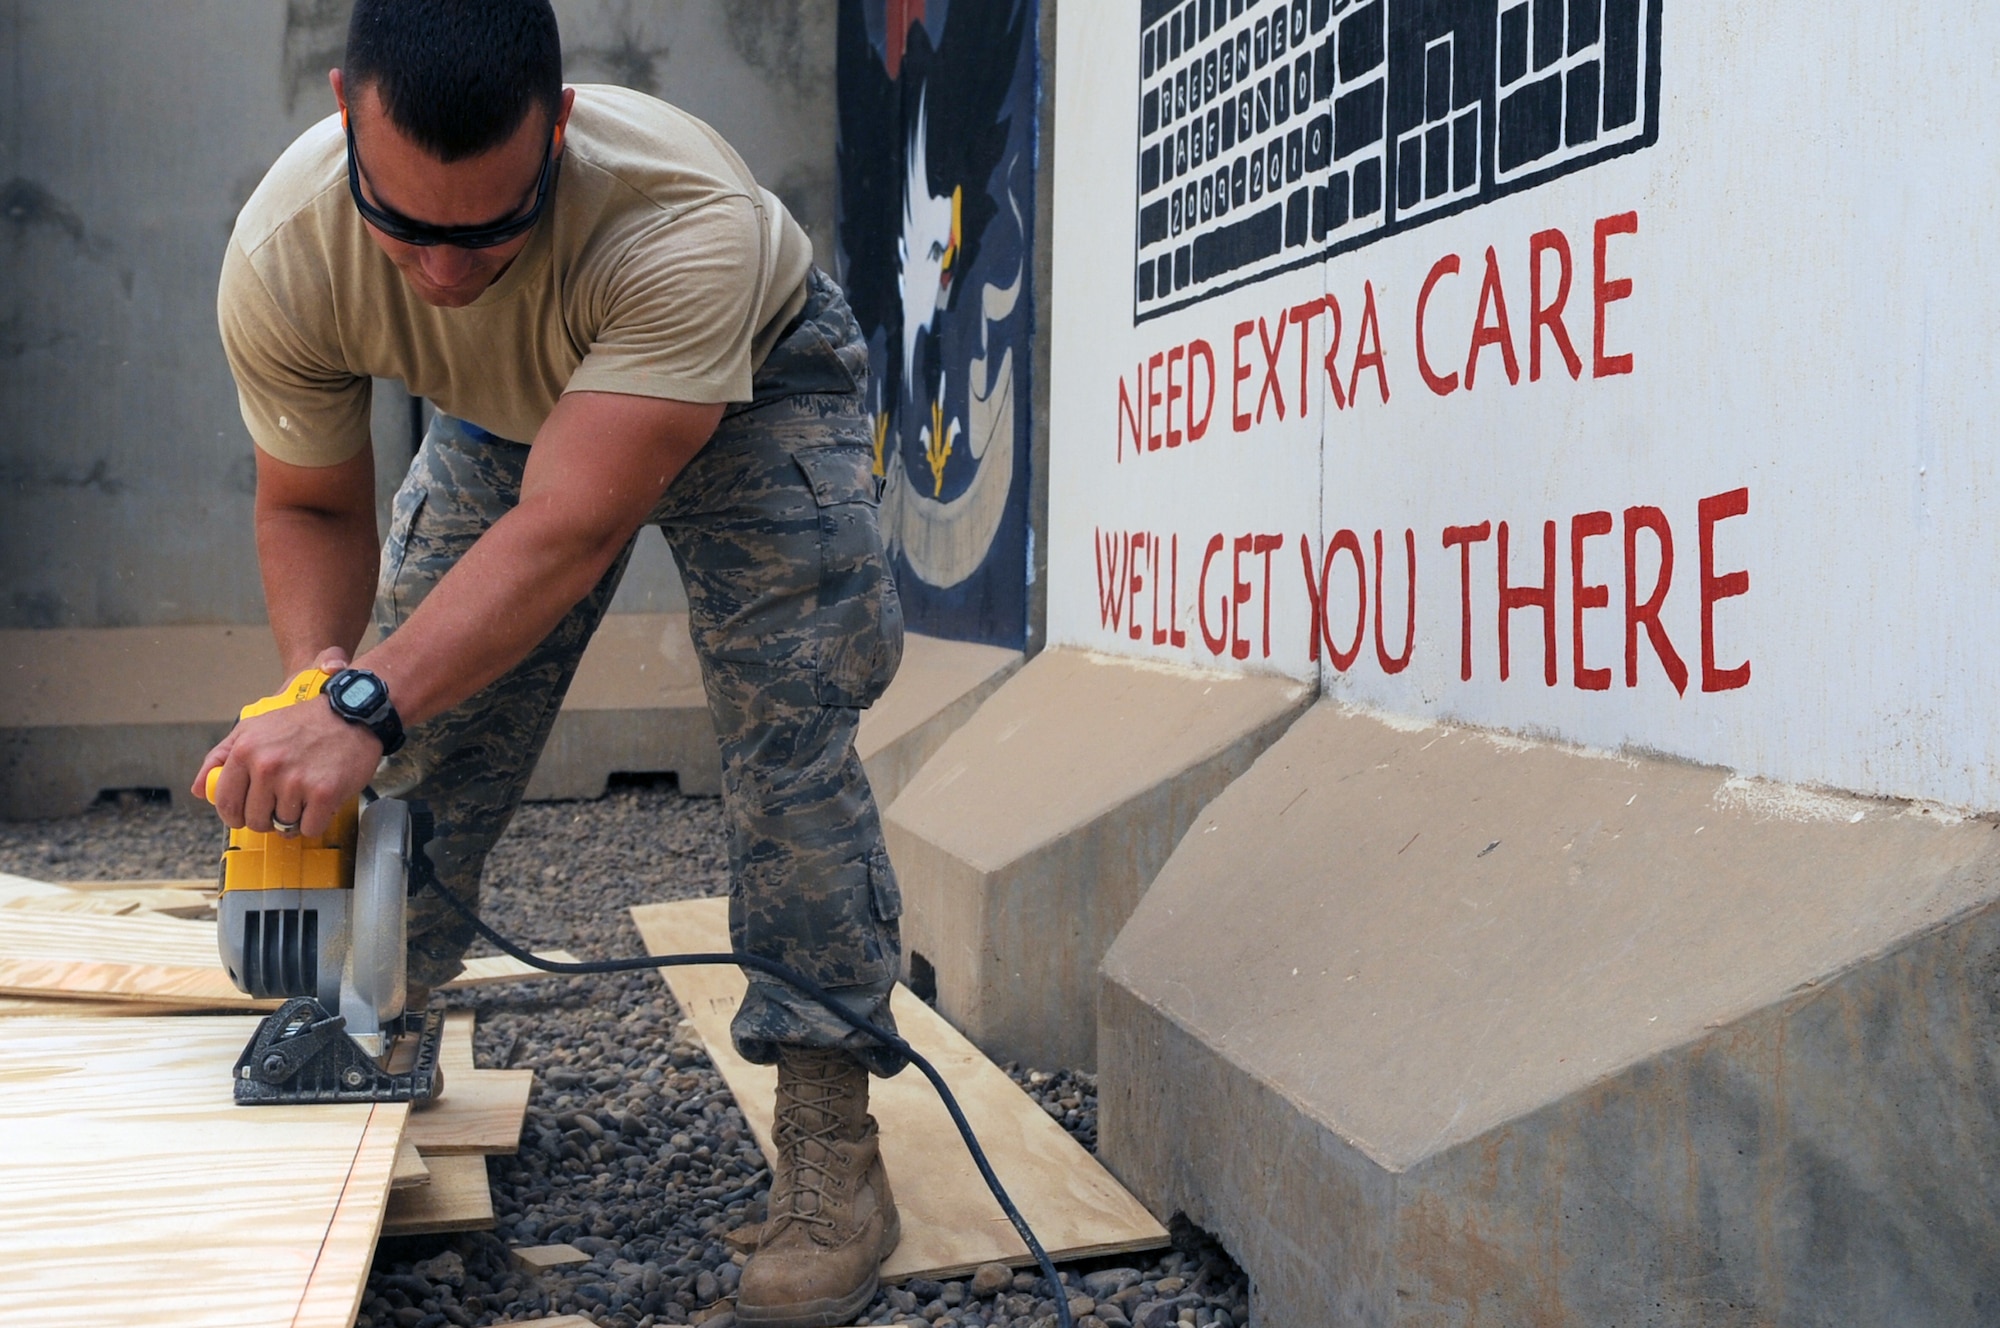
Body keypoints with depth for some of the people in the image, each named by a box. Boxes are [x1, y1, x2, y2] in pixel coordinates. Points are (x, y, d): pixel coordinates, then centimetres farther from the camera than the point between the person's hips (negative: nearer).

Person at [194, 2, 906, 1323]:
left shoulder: (690, 218, -45)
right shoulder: (282, 259, -31)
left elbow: (569, 532, -48)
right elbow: (310, 505, -15)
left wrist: (367, 707, -57)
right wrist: (318, 670, -34)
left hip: (756, 388, -4)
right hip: (508, 413, 4)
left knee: (790, 731, -19)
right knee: (424, 746, -3)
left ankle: (829, 1154, -13)